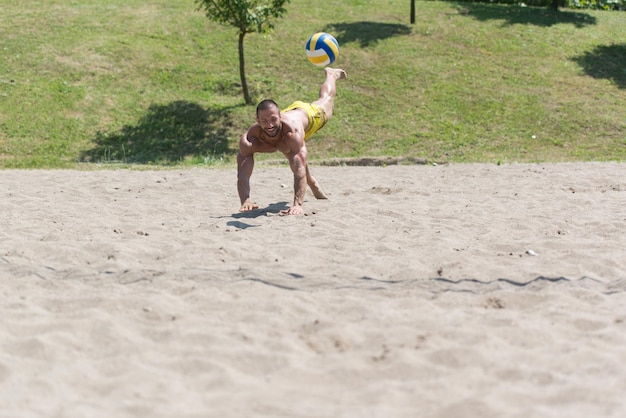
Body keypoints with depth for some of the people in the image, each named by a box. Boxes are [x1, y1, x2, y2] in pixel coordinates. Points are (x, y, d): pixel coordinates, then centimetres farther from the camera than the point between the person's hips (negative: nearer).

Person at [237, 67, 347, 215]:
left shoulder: (293, 131, -55)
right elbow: (243, 173, -51)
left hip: (307, 114, -2)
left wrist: (298, 204, -71)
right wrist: (245, 201, -67)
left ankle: (331, 75, 66)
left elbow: (300, 168, -61)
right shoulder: (250, 139, -48)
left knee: (326, 99, 32)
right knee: (292, 157, 29)